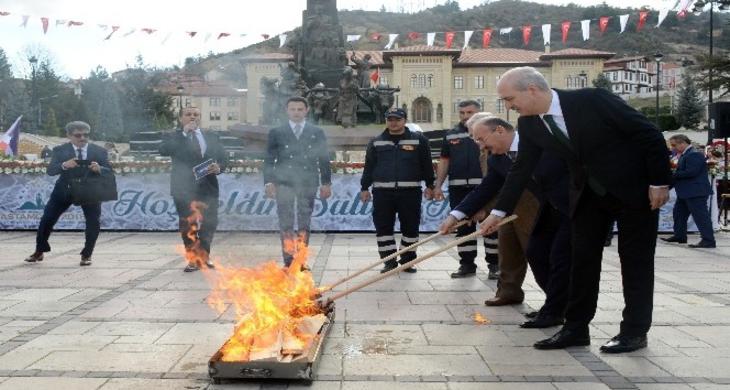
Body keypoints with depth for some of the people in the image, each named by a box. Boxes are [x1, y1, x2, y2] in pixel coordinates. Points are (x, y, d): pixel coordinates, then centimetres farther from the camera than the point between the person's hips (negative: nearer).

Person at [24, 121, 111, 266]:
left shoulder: (99, 151, -8)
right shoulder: (60, 150, -7)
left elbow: (109, 172, -11)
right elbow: (50, 171, -16)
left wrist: (99, 169, -34)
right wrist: (64, 165, -37)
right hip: (64, 190, 1)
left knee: (93, 223, -9)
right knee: (47, 219, 3)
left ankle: (86, 255, 9)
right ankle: (39, 252, 23)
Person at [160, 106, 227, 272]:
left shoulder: (212, 137, 14)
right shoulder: (173, 137, 4)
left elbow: (222, 158, 12)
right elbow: (163, 150, -16)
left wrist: (218, 167, -11)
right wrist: (184, 133, -17)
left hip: (208, 187, 3)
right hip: (184, 188, -2)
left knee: (210, 223, 3)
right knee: (188, 225, 1)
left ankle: (204, 256, 23)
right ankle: (193, 259, 14)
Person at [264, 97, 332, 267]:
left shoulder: (317, 133, 9)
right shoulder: (276, 133, 7)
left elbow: (324, 160, 8)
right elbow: (269, 160, 5)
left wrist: (326, 183, 4)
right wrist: (269, 182, -4)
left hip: (308, 183, 1)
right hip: (284, 183, -1)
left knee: (304, 224, 5)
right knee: (286, 223, -3)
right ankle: (288, 261, 1)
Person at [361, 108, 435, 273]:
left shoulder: (419, 140, 4)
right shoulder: (376, 142, 9)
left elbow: (427, 165, 5)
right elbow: (369, 167, 11)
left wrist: (430, 186, 2)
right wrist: (364, 188, 8)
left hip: (410, 191, -1)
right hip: (383, 192, 1)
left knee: (410, 227, 4)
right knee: (383, 227, 1)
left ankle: (407, 260, 17)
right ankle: (389, 261, 11)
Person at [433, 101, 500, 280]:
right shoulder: (450, 135, 14)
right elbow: (444, 161, 16)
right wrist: (438, 185, 8)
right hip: (458, 188, 3)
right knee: (463, 227, 8)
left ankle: (494, 264, 12)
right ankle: (467, 264, 17)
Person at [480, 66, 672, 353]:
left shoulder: (592, 100, -25)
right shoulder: (529, 125, -8)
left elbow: (650, 134, -18)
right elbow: (521, 169, 3)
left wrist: (660, 182, -16)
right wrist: (499, 211, 2)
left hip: (634, 188, -5)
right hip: (587, 194, 5)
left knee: (636, 261, 2)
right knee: (582, 259, 6)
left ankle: (634, 331, 11)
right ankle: (576, 328, 14)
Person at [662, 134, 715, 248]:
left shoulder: (694, 154, -17)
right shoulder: (685, 155, 15)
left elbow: (691, 172, -25)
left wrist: (672, 174, -18)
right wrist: (672, 174, 3)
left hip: (696, 191, -11)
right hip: (686, 192, 11)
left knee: (700, 215, -8)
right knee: (678, 213, 17)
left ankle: (708, 240, -5)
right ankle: (679, 236, 27)